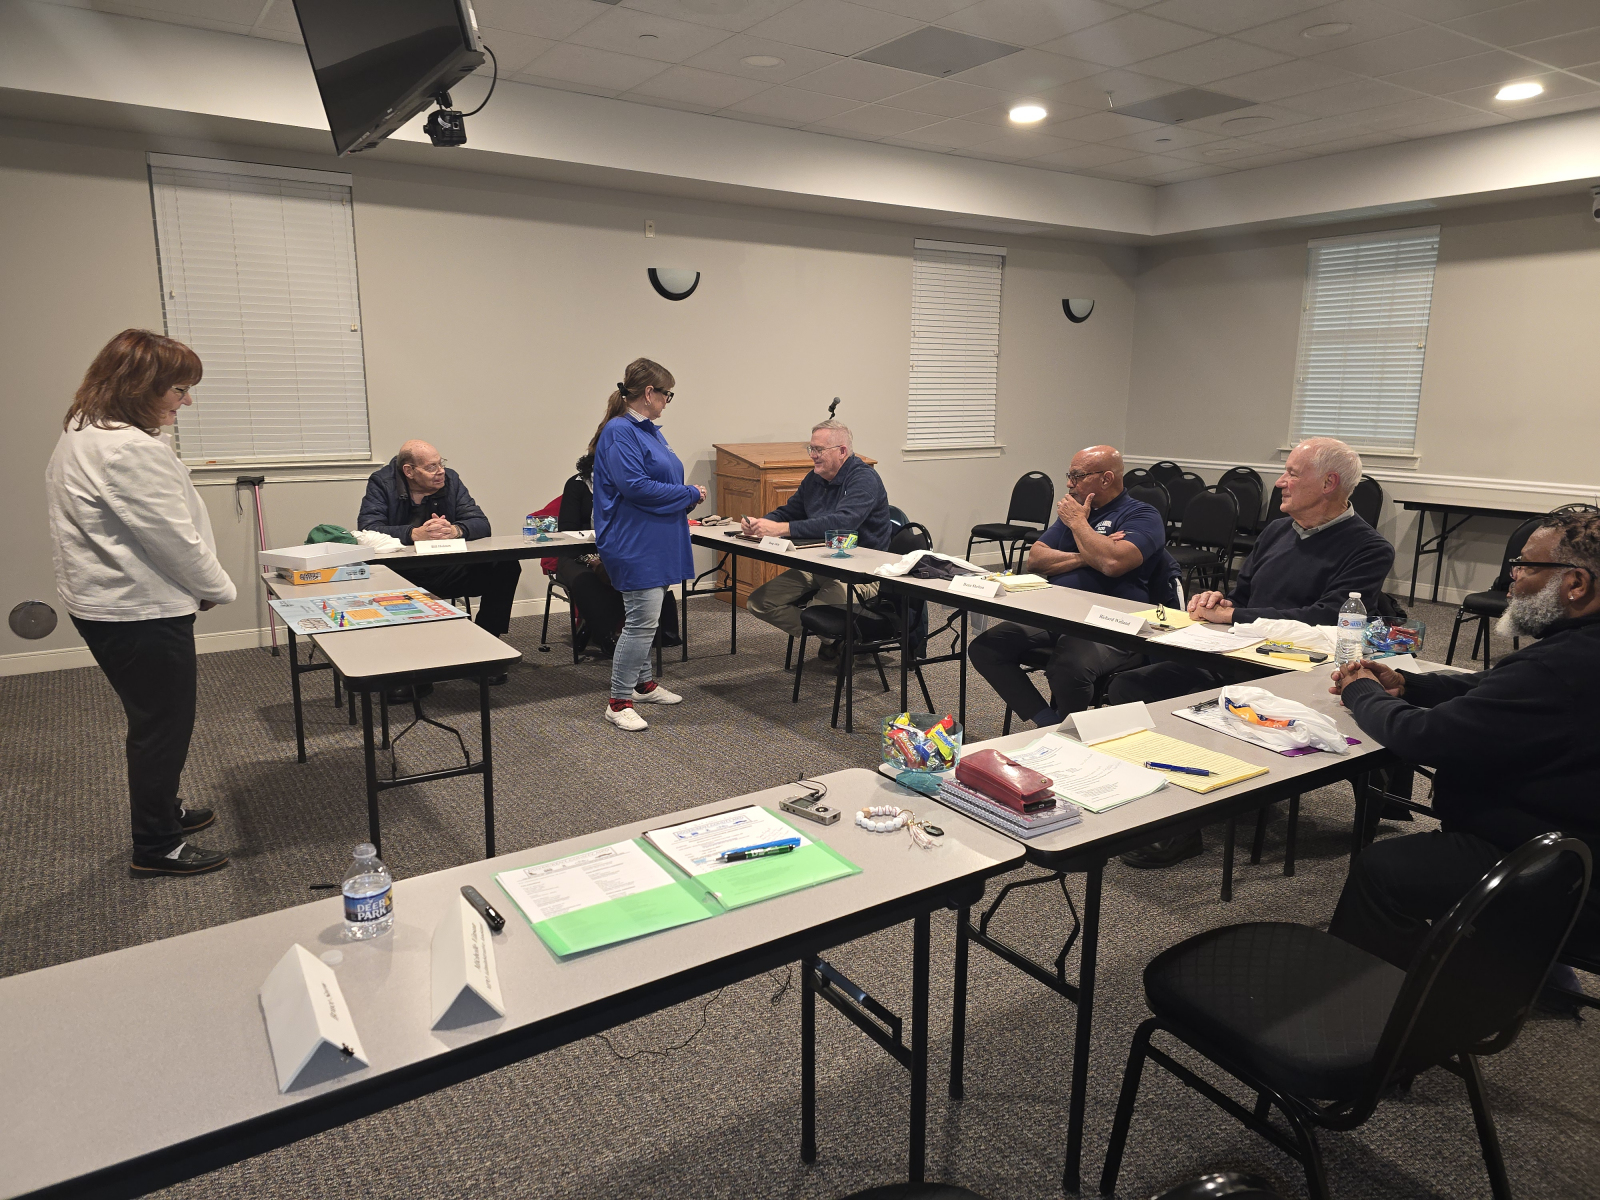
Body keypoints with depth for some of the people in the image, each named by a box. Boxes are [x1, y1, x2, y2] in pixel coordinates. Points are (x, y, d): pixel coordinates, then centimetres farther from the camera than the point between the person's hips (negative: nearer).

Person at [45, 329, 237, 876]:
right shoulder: (133, 450, -25)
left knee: (153, 718, 24)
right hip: (141, 611, -10)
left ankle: (161, 809, 42)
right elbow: (175, 539, -23)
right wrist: (219, 589, -6)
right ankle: (157, 847, 18)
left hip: (103, 602, 10)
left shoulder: (82, 433, 11)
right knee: (164, 724, 4)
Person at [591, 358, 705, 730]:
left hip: (657, 543, 10)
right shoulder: (619, 432, -16)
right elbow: (635, 486, -24)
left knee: (646, 618, 18)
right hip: (635, 544, -10)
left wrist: (688, 497, 5)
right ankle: (619, 703, 1)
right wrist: (689, 494, -15)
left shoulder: (649, 430, 14)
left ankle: (643, 684, 32)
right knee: (642, 620, -8)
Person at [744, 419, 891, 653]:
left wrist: (781, 529, -35)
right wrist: (761, 523, -6)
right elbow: (788, 512, 20)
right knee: (757, 603, -3)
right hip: (817, 566, 9)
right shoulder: (814, 478, 11)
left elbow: (841, 522, -31)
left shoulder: (864, 479, -16)